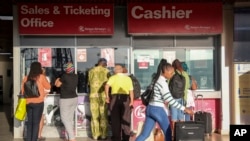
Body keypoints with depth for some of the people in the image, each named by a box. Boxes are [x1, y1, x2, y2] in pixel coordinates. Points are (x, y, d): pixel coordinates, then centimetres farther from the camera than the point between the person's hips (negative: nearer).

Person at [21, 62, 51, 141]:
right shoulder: (41, 77, -8)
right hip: (38, 102, -4)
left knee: (29, 122, 14)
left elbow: (23, 90, 10)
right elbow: (48, 87, 4)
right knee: (36, 122, 3)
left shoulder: (26, 78, 4)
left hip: (28, 102, 4)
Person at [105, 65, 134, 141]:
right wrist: (132, 101, 2)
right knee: (125, 119, 9)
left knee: (115, 119, 7)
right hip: (125, 99, 1)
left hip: (115, 98, -1)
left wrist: (107, 97, -7)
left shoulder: (113, 77, 4)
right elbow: (131, 91, 1)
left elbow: (107, 86, -13)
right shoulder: (128, 78, 10)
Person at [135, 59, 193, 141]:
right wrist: (184, 109, -22)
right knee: (168, 133, 7)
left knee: (144, 134, 9)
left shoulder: (156, 79, 11)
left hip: (150, 108, 9)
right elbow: (170, 100, -22)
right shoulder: (162, 82, -16)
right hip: (158, 110, -9)